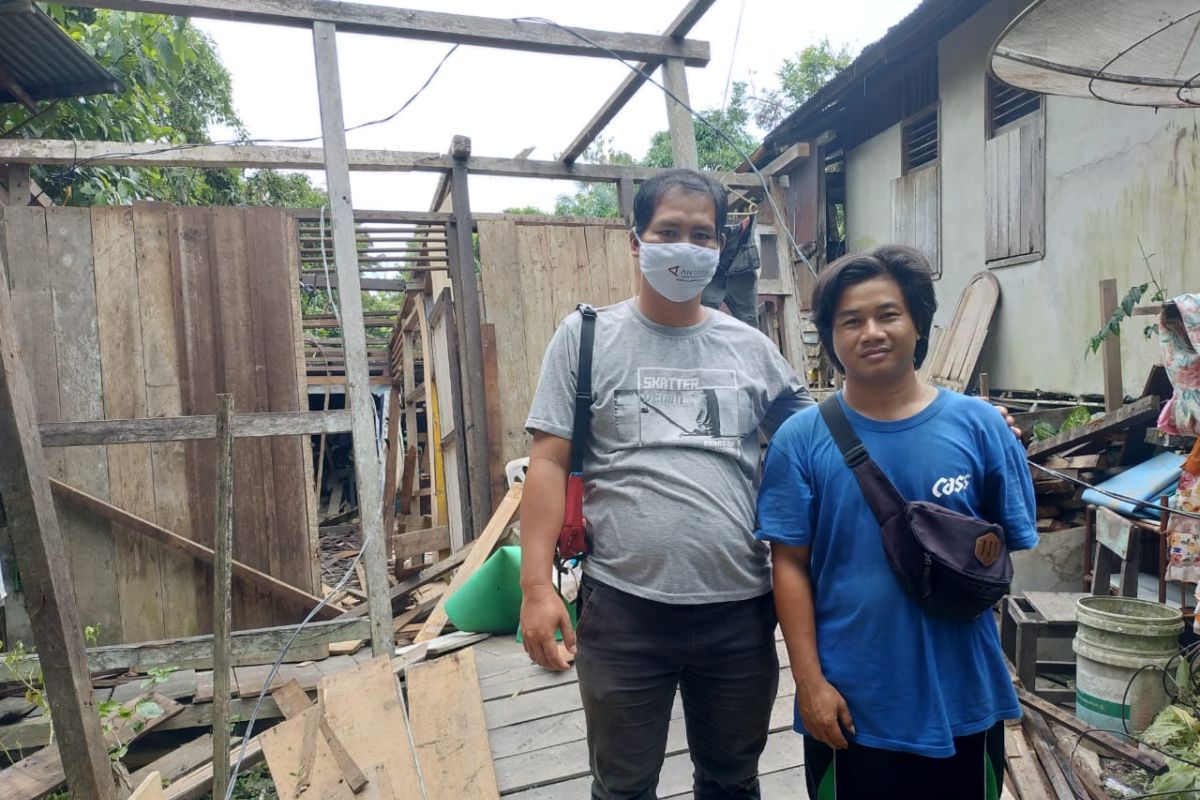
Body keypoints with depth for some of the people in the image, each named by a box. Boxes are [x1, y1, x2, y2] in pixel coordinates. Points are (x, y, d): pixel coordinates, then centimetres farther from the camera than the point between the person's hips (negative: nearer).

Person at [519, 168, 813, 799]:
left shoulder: (751, 347, 5)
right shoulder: (585, 337, -2)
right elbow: (549, 464, -5)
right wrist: (537, 584, -12)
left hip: (740, 607, 3)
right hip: (623, 607, -2)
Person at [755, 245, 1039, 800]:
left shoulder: (978, 426, -4)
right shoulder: (800, 439, -9)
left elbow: (1017, 544, 5)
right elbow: (791, 565, -7)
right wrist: (810, 681, -8)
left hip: (963, 699, 2)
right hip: (849, 704, -1)